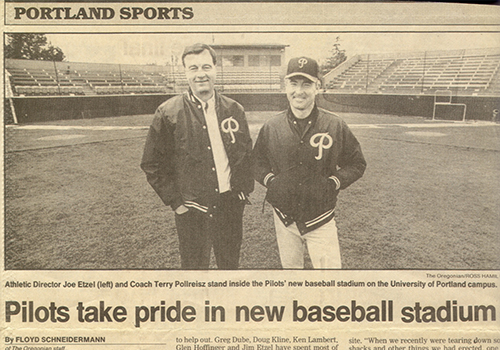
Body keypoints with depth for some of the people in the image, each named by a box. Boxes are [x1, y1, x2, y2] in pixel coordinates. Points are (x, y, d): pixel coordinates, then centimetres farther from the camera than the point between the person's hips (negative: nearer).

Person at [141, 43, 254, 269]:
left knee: (230, 265, 16)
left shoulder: (234, 110, 3)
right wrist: (175, 202, -7)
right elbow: (152, 164, -4)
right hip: (192, 210, -3)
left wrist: (244, 189, 5)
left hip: (231, 206, 3)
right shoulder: (169, 113, -8)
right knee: (194, 266, 11)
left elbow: (247, 153, 14)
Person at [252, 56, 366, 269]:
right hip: (284, 218, 2)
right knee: (290, 267, 18)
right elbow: (257, 161, 12)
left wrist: (334, 182, -11)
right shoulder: (271, 127, -1)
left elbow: (357, 163, 4)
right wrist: (270, 180, -7)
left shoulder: (335, 126, -6)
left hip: (320, 219, -2)